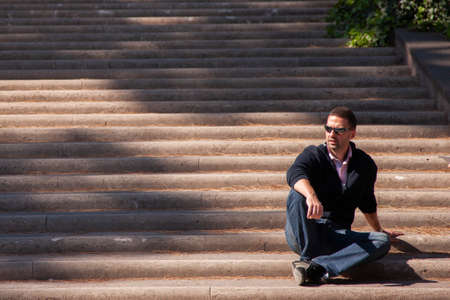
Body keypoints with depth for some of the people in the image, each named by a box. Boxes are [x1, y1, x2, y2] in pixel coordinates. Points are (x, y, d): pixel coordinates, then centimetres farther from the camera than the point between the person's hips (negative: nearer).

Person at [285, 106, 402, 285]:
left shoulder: (365, 165, 9)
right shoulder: (313, 155, -1)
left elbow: (367, 203, 28)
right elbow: (295, 174, -26)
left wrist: (379, 230, 41)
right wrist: (311, 196, -47)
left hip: (338, 235, 3)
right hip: (304, 234, -3)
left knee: (383, 241, -23)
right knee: (297, 194, -30)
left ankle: (318, 266, -40)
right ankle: (308, 259, -31)